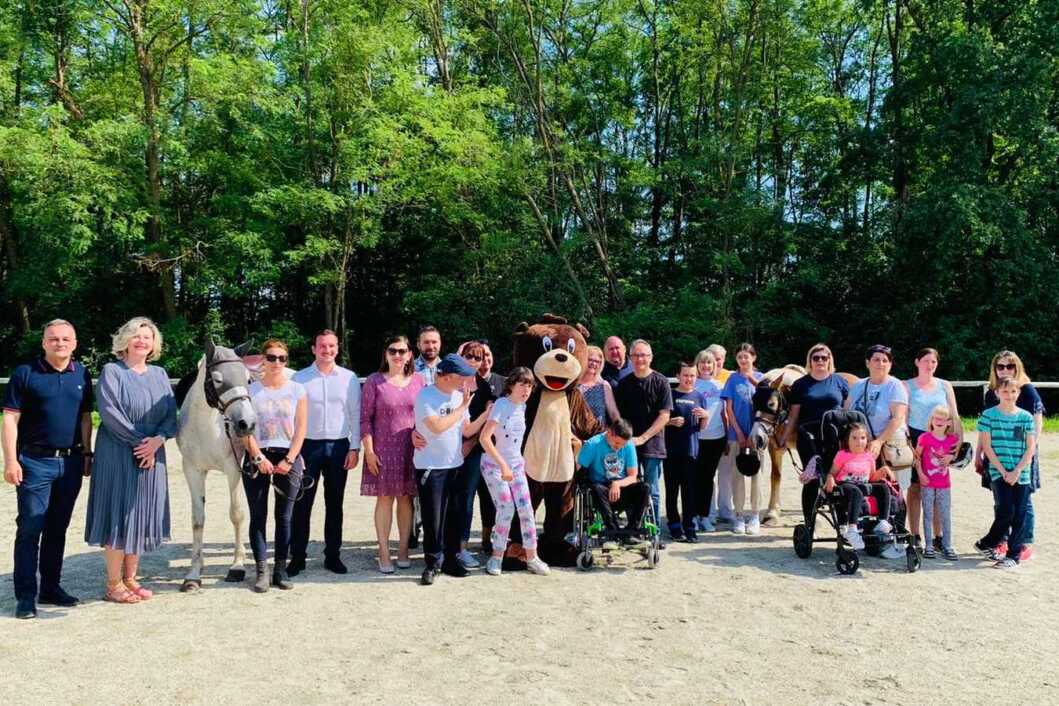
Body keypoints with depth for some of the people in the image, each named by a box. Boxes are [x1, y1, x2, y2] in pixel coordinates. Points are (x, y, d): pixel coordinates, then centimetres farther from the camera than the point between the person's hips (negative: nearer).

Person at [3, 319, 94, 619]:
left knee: (58, 528, 12)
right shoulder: (26, 373, -3)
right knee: (30, 528, -2)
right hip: (35, 461, -4)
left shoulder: (82, 375, 10)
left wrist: (87, 453, 11)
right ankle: (25, 596, 5)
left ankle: (50, 588, 23)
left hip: (71, 461, 4)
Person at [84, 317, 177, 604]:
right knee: (119, 515, -2)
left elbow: (171, 415, 6)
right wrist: (140, 440, -17)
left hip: (151, 455, 5)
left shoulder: (159, 374, 12)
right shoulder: (112, 371, -3)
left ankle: (130, 579, 21)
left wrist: (157, 440, -12)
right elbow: (109, 412, -14)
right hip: (118, 455, -5)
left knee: (142, 515, 9)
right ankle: (113, 585, 9)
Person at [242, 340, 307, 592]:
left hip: (288, 458, 1)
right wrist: (259, 458, -11)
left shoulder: (297, 390, 4)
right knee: (258, 516, 1)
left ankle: (280, 570, 14)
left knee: (284, 517, 6)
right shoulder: (251, 390, 2)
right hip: (258, 457, 0)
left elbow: (301, 428, 1)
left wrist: (289, 460, -8)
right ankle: (262, 572, 7)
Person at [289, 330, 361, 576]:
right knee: (302, 503, 2)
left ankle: (333, 556, 20)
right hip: (308, 445, -1)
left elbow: (356, 415, 4)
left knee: (335, 504, 10)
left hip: (339, 446, 1)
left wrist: (354, 448, -1)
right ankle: (297, 557, 12)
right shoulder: (300, 378, 1)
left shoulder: (349, 378, 3)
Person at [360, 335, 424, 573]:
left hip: (411, 450, 2)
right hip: (383, 450, -2)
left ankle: (403, 550, 20)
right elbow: (365, 418, -3)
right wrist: (368, 451, -8)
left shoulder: (417, 380, 5)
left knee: (406, 499, 8)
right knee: (384, 498, 2)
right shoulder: (374, 381, -2)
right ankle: (384, 554, 11)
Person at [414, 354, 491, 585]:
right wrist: (463, 407, -16)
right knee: (433, 518, -1)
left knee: (454, 516, 11)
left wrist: (486, 414, -6)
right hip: (430, 467, -6)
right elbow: (437, 427, -23)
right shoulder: (426, 396, -13)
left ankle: (450, 559, 24)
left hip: (455, 465, 6)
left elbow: (467, 430, 8)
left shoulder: (459, 395, 6)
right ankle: (433, 563, 13)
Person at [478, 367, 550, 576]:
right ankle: (496, 558, 8)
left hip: (516, 465, 6)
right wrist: (503, 465, -27)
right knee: (506, 510, -9)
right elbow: (484, 438, -25)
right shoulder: (501, 405, -18)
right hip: (494, 465, -6)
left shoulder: (522, 406, 2)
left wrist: (520, 460, 5)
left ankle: (531, 557, 12)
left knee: (526, 510, 1)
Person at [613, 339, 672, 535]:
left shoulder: (660, 382, -2)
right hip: (628, 444, 3)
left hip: (652, 445, -3)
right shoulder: (624, 383, 9)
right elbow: (617, 415, 12)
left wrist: (642, 438, -13)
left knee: (651, 492, 2)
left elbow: (664, 416, -7)